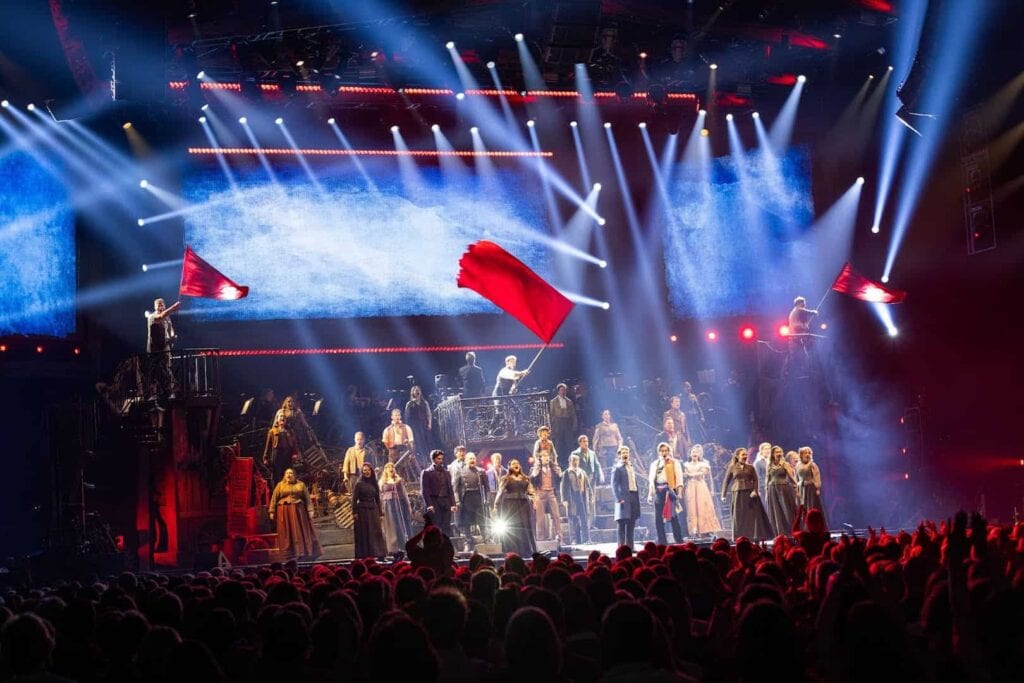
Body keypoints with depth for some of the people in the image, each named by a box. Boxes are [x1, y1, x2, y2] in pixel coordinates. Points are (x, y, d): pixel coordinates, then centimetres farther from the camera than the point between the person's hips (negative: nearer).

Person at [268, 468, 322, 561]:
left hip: (298, 511, 0)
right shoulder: (280, 485, 6)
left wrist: (310, 510, -3)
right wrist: (272, 511, -2)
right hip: (284, 513, 0)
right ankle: (289, 555, 1)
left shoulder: (300, 484, 7)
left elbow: (307, 498, 5)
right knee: (287, 534, -1)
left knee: (301, 533, 1)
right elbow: (274, 498, 4)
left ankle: (304, 553, 5)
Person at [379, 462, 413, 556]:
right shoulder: (382, 482, 7)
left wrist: (408, 506, 8)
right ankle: (393, 549, 0)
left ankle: (403, 547, 2)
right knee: (391, 527, -2)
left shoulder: (399, 480, 12)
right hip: (388, 505, -2)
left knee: (402, 526, -1)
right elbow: (380, 496, 5)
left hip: (400, 505, 2)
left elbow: (404, 493, 13)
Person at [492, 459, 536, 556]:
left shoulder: (525, 479, 15)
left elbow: (531, 492, 13)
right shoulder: (506, 479, 6)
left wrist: (533, 502, -3)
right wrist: (496, 506, -7)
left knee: (525, 528, 0)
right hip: (510, 505, -3)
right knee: (511, 529, -5)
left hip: (523, 505, 3)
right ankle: (512, 552, -4)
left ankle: (526, 551, 4)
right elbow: (499, 493, 0)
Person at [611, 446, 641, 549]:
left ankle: (630, 546, 13)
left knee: (631, 525, 8)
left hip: (633, 497, 7)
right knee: (622, 523, -7)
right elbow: (614, 485, -10)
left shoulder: (631, 468, 20)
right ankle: (622, 547, -8)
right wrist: (619, 499, -19)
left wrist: (637, 498, 13)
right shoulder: (617, 469, -3)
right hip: (624, 499, -7)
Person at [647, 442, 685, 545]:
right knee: (658, 517, 1)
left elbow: (679, 477, -1)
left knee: (673, 516, -7)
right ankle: (662, 543, 6)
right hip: (658, 491, 4)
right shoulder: (654, 464, 18)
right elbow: (651, 480, 17)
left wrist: (679, 493, -12)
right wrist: (650, 494, 8)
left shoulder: (674, 462, 7)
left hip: (670, 490, -4)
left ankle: (679, 542, -5)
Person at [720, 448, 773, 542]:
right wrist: (723, 495, 4)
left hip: (750, 493, 1)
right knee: (739, 516, 0)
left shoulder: (750, 467, 9)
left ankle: (756, 536, 1)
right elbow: (726, 481, 8)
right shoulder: (732, 467, 6)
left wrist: (755, 491, -12)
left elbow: (755, 480, 5)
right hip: (738, 493, -1)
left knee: (754, 515, -3)